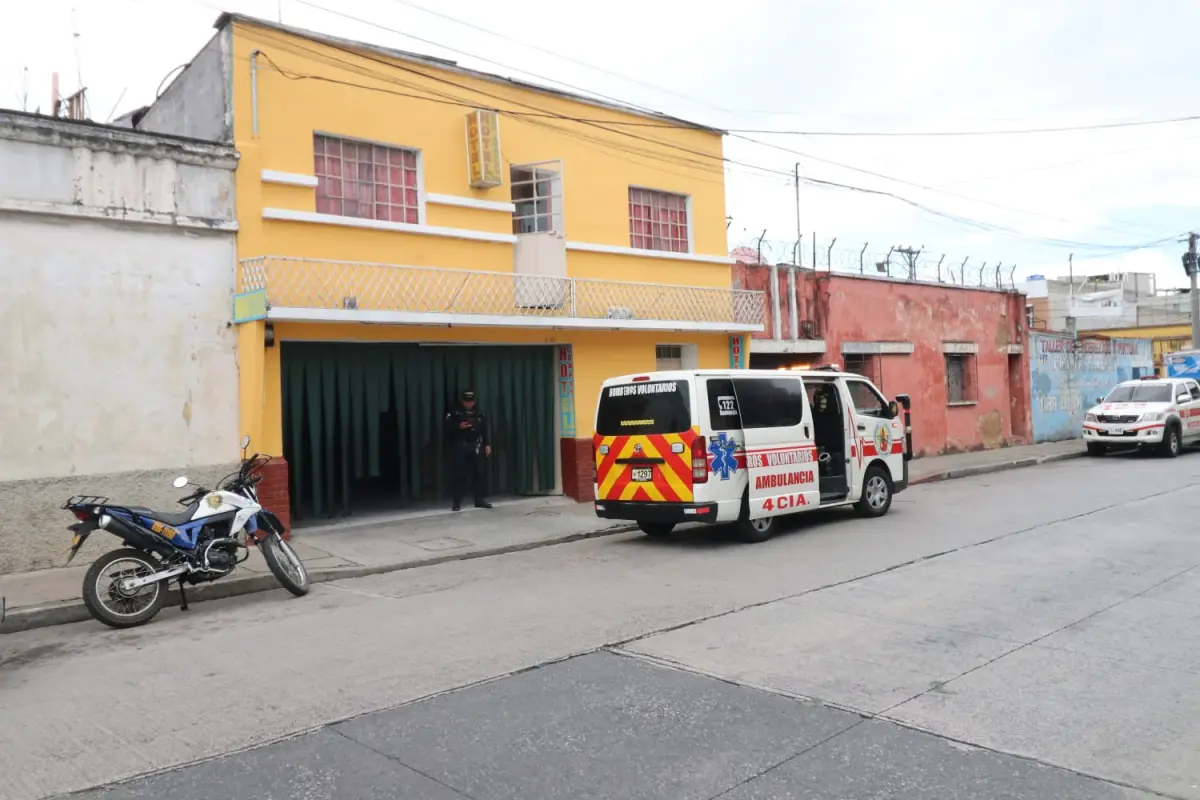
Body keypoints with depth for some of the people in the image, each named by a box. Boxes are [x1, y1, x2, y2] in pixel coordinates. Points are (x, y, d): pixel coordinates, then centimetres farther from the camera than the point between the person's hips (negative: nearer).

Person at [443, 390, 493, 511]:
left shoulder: (479, 414, 10)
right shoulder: (454, 414, 1)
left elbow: (485, 430, 10)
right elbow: (447, 429, -2)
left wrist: (487, 444, 2)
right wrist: (459, 427, -16)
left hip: (476, 448, 3)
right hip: (460, 448, -3)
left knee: (479, 473, 4)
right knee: (458, 475, -3)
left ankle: (479, 500, 13)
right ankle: (457, 502, 4)